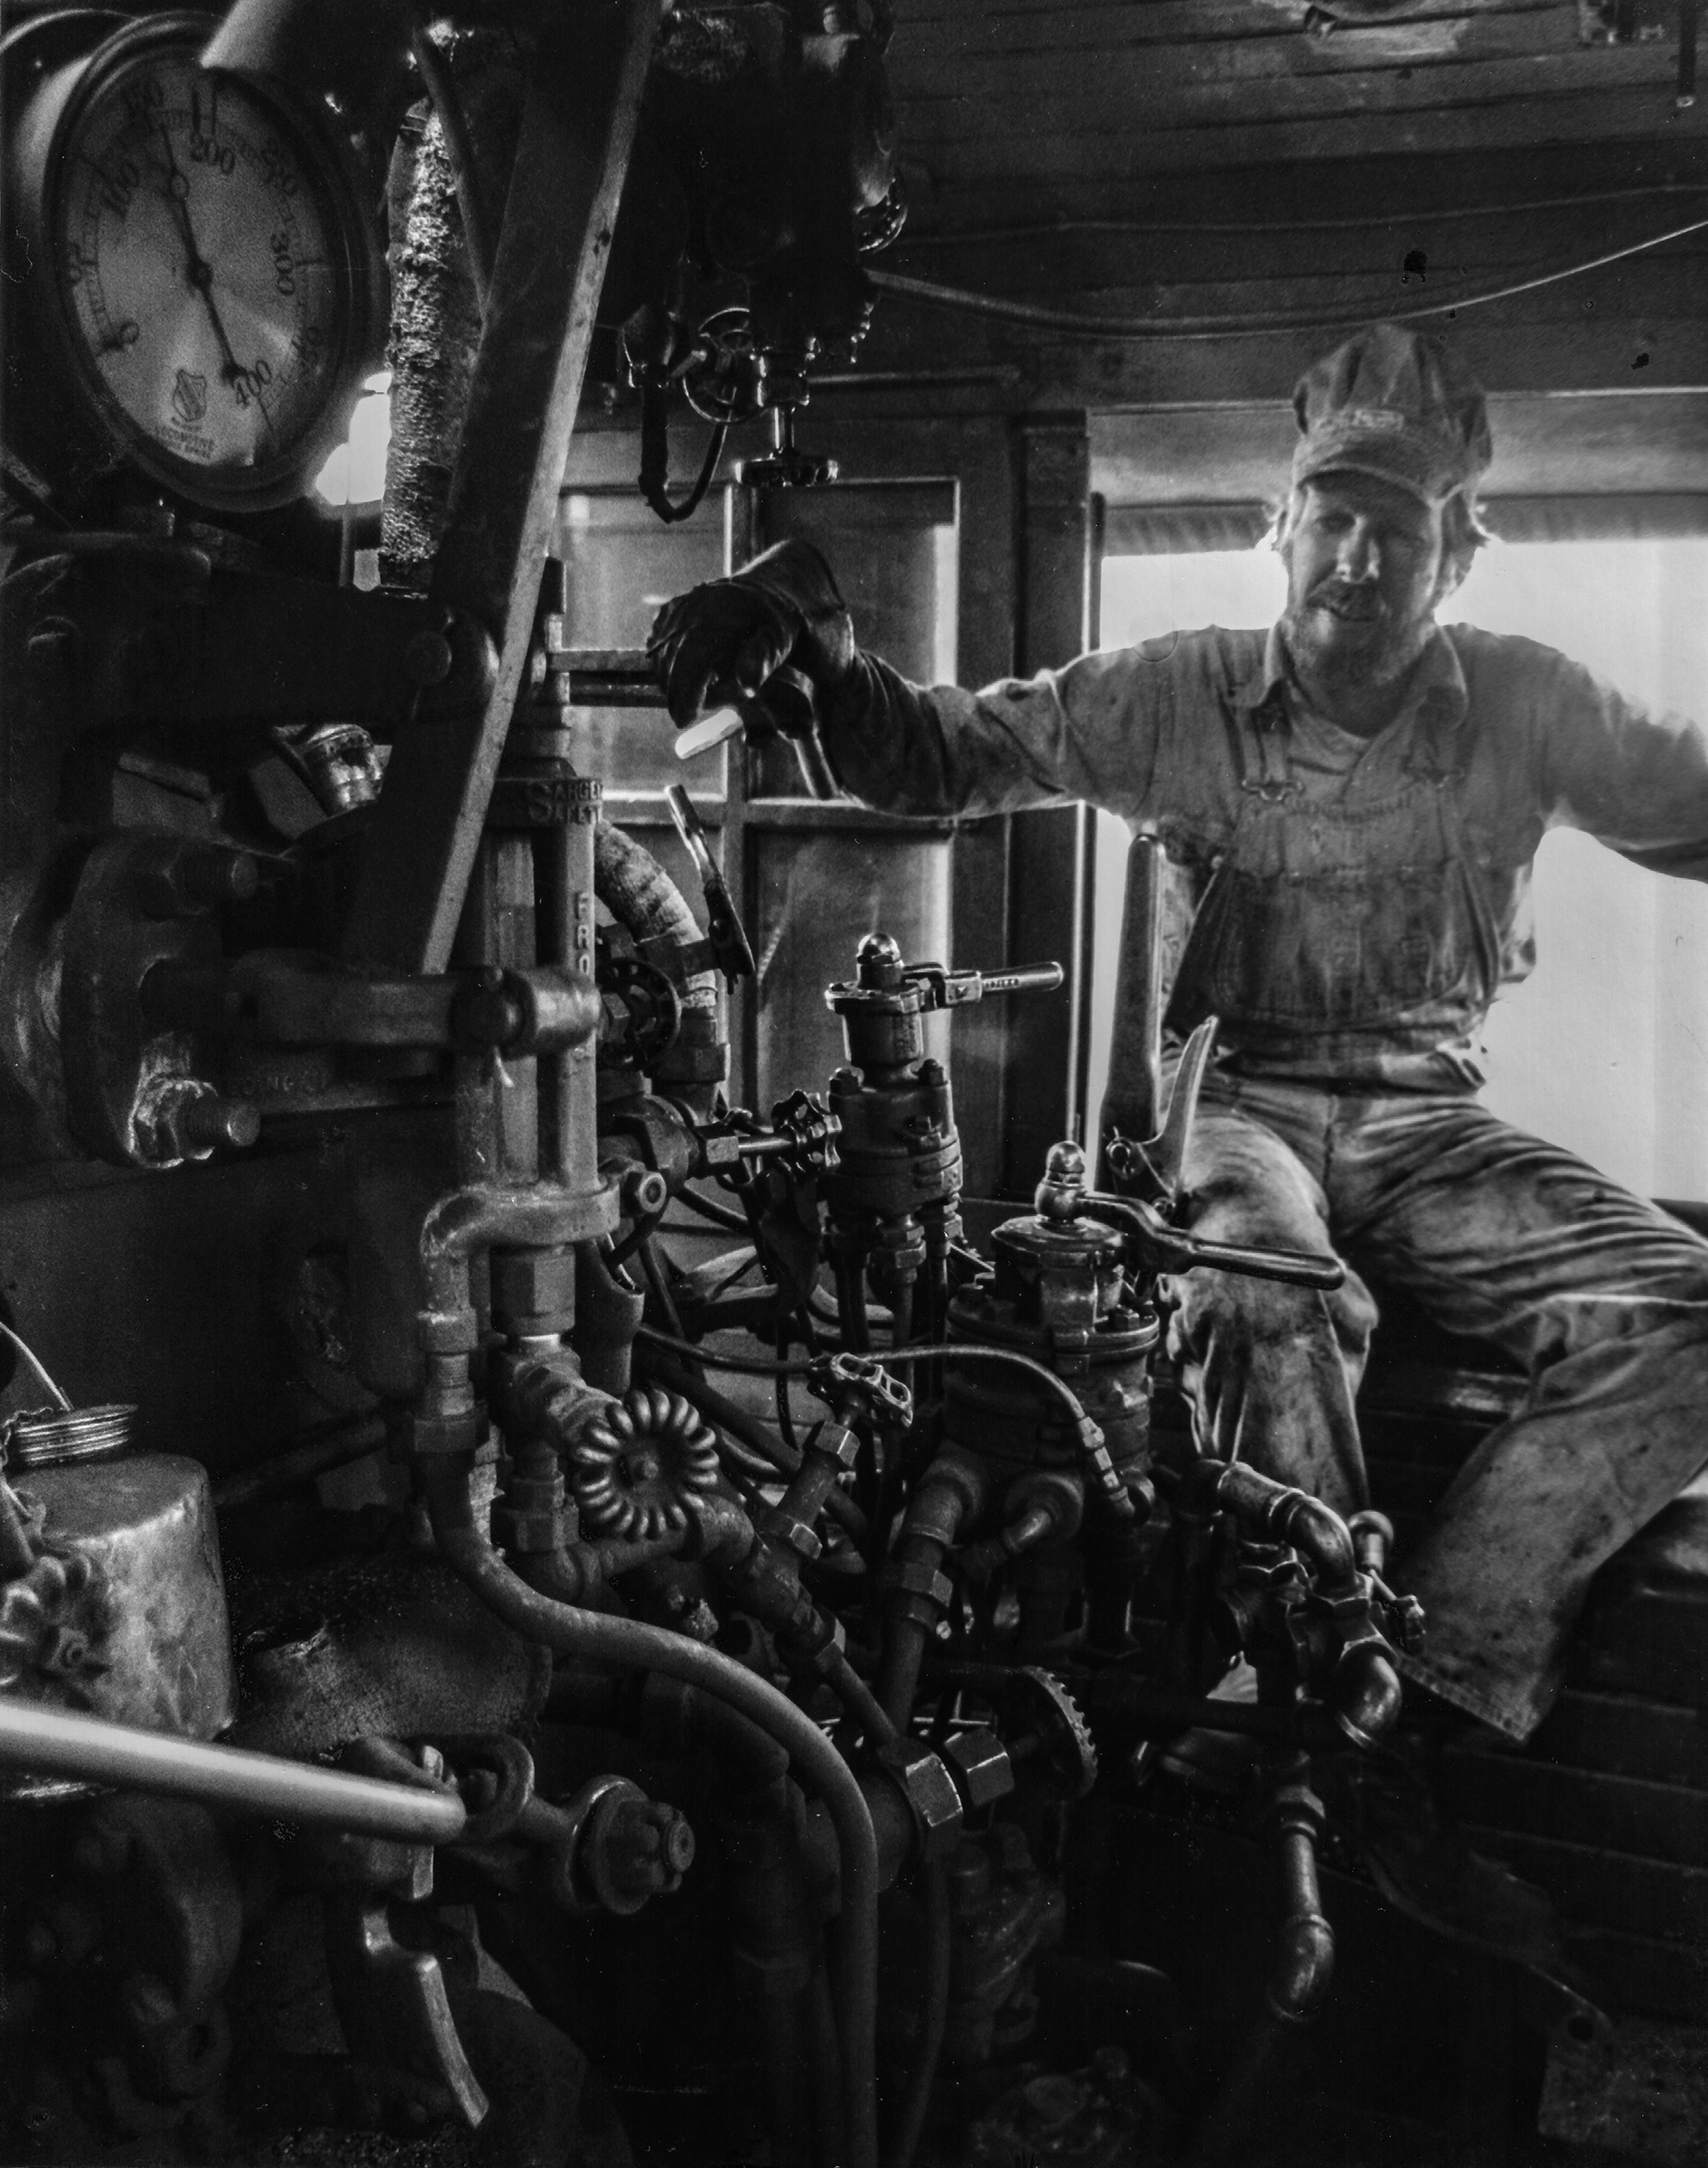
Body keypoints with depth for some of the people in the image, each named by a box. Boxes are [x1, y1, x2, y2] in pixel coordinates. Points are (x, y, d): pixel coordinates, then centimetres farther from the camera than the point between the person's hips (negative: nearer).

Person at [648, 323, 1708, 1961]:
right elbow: (936, 756, -2)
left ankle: (1421, 1712, -27)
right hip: (1231, 1099, -2)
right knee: (1264, 1304, -38)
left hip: (1424, 1116, 3)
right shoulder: (1179, 698, 1)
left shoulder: (1525, 708, 5)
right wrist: (806, 639, -21)